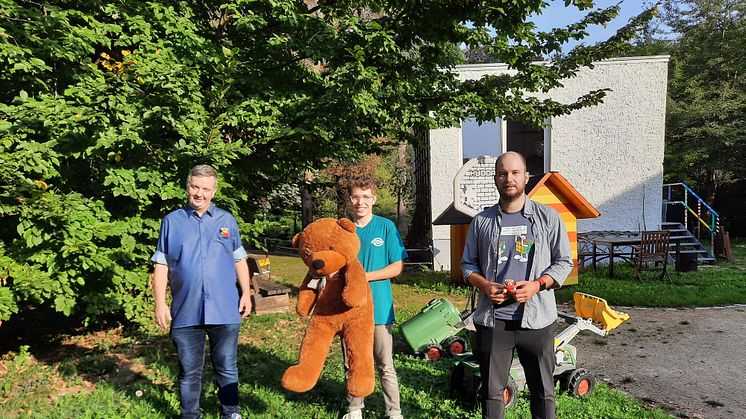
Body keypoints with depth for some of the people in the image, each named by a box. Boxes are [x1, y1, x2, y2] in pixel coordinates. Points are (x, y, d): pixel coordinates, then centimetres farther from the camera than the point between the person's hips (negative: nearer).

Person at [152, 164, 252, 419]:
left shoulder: (226, 220, 7)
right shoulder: (172, 221, 5)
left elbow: (239, 261, 10)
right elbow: (161, 266, 4)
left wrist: (246, 293, 2)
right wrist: (160, 303, -2)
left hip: (225, 311, 1)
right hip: (186, 312, 0)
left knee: (227, 367, 10)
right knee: (189, 371, 11)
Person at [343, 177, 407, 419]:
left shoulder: (386, 227, -3)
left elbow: (397, 267, -5)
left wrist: (364, 277, -14)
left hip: (378, 306, -3)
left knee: (385, 366, 5)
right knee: (352, 364, 15)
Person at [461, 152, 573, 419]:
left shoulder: (548, 217, 3)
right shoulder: (482, 221, 6)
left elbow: (563, 262, 5)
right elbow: (468, 264, 11)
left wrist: (537, 285, -12)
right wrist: (484, 286, -9)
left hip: (536, 317, -1)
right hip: (492, 318, 1)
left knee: (543, 390, 10)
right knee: (491, 390, 10)